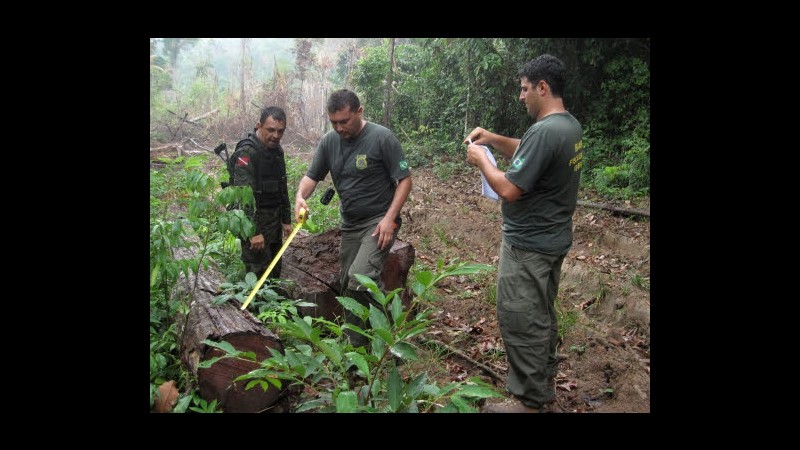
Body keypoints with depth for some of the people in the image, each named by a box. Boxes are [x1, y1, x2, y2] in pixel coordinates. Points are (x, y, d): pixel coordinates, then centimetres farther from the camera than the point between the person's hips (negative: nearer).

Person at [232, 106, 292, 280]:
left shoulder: (277, 150, 10)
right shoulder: (247, 152, -17)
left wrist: (286, 220, 17)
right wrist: (254, 231, -26)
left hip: (274, 220, 8)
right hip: (255, 221, -8)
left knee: (274, 271, 15)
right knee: (259, 274, -6)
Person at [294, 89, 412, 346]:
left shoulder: (382, 138, -12)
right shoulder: (329, 141, 4)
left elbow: (404, 180, -11)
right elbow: (311, 176, 8)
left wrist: (389, 218, -20)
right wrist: (300, 196, -15)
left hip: (379, 223, -7)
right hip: (350, 224, 7)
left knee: (361, 278, -26)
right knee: (347, 286, 11)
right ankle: (356, 345, 27)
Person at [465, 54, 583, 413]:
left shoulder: (544, 131, -25)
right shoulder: (570, 126, 7)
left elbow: (509, 190, -25)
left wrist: (481, 160, -9)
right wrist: (492, 138, 9)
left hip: (529, 246, -10)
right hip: (552, 240, 10)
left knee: (520, 321, 1)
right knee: (542, 315, 21)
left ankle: (528, 400, 14)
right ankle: (544, 382, 36)